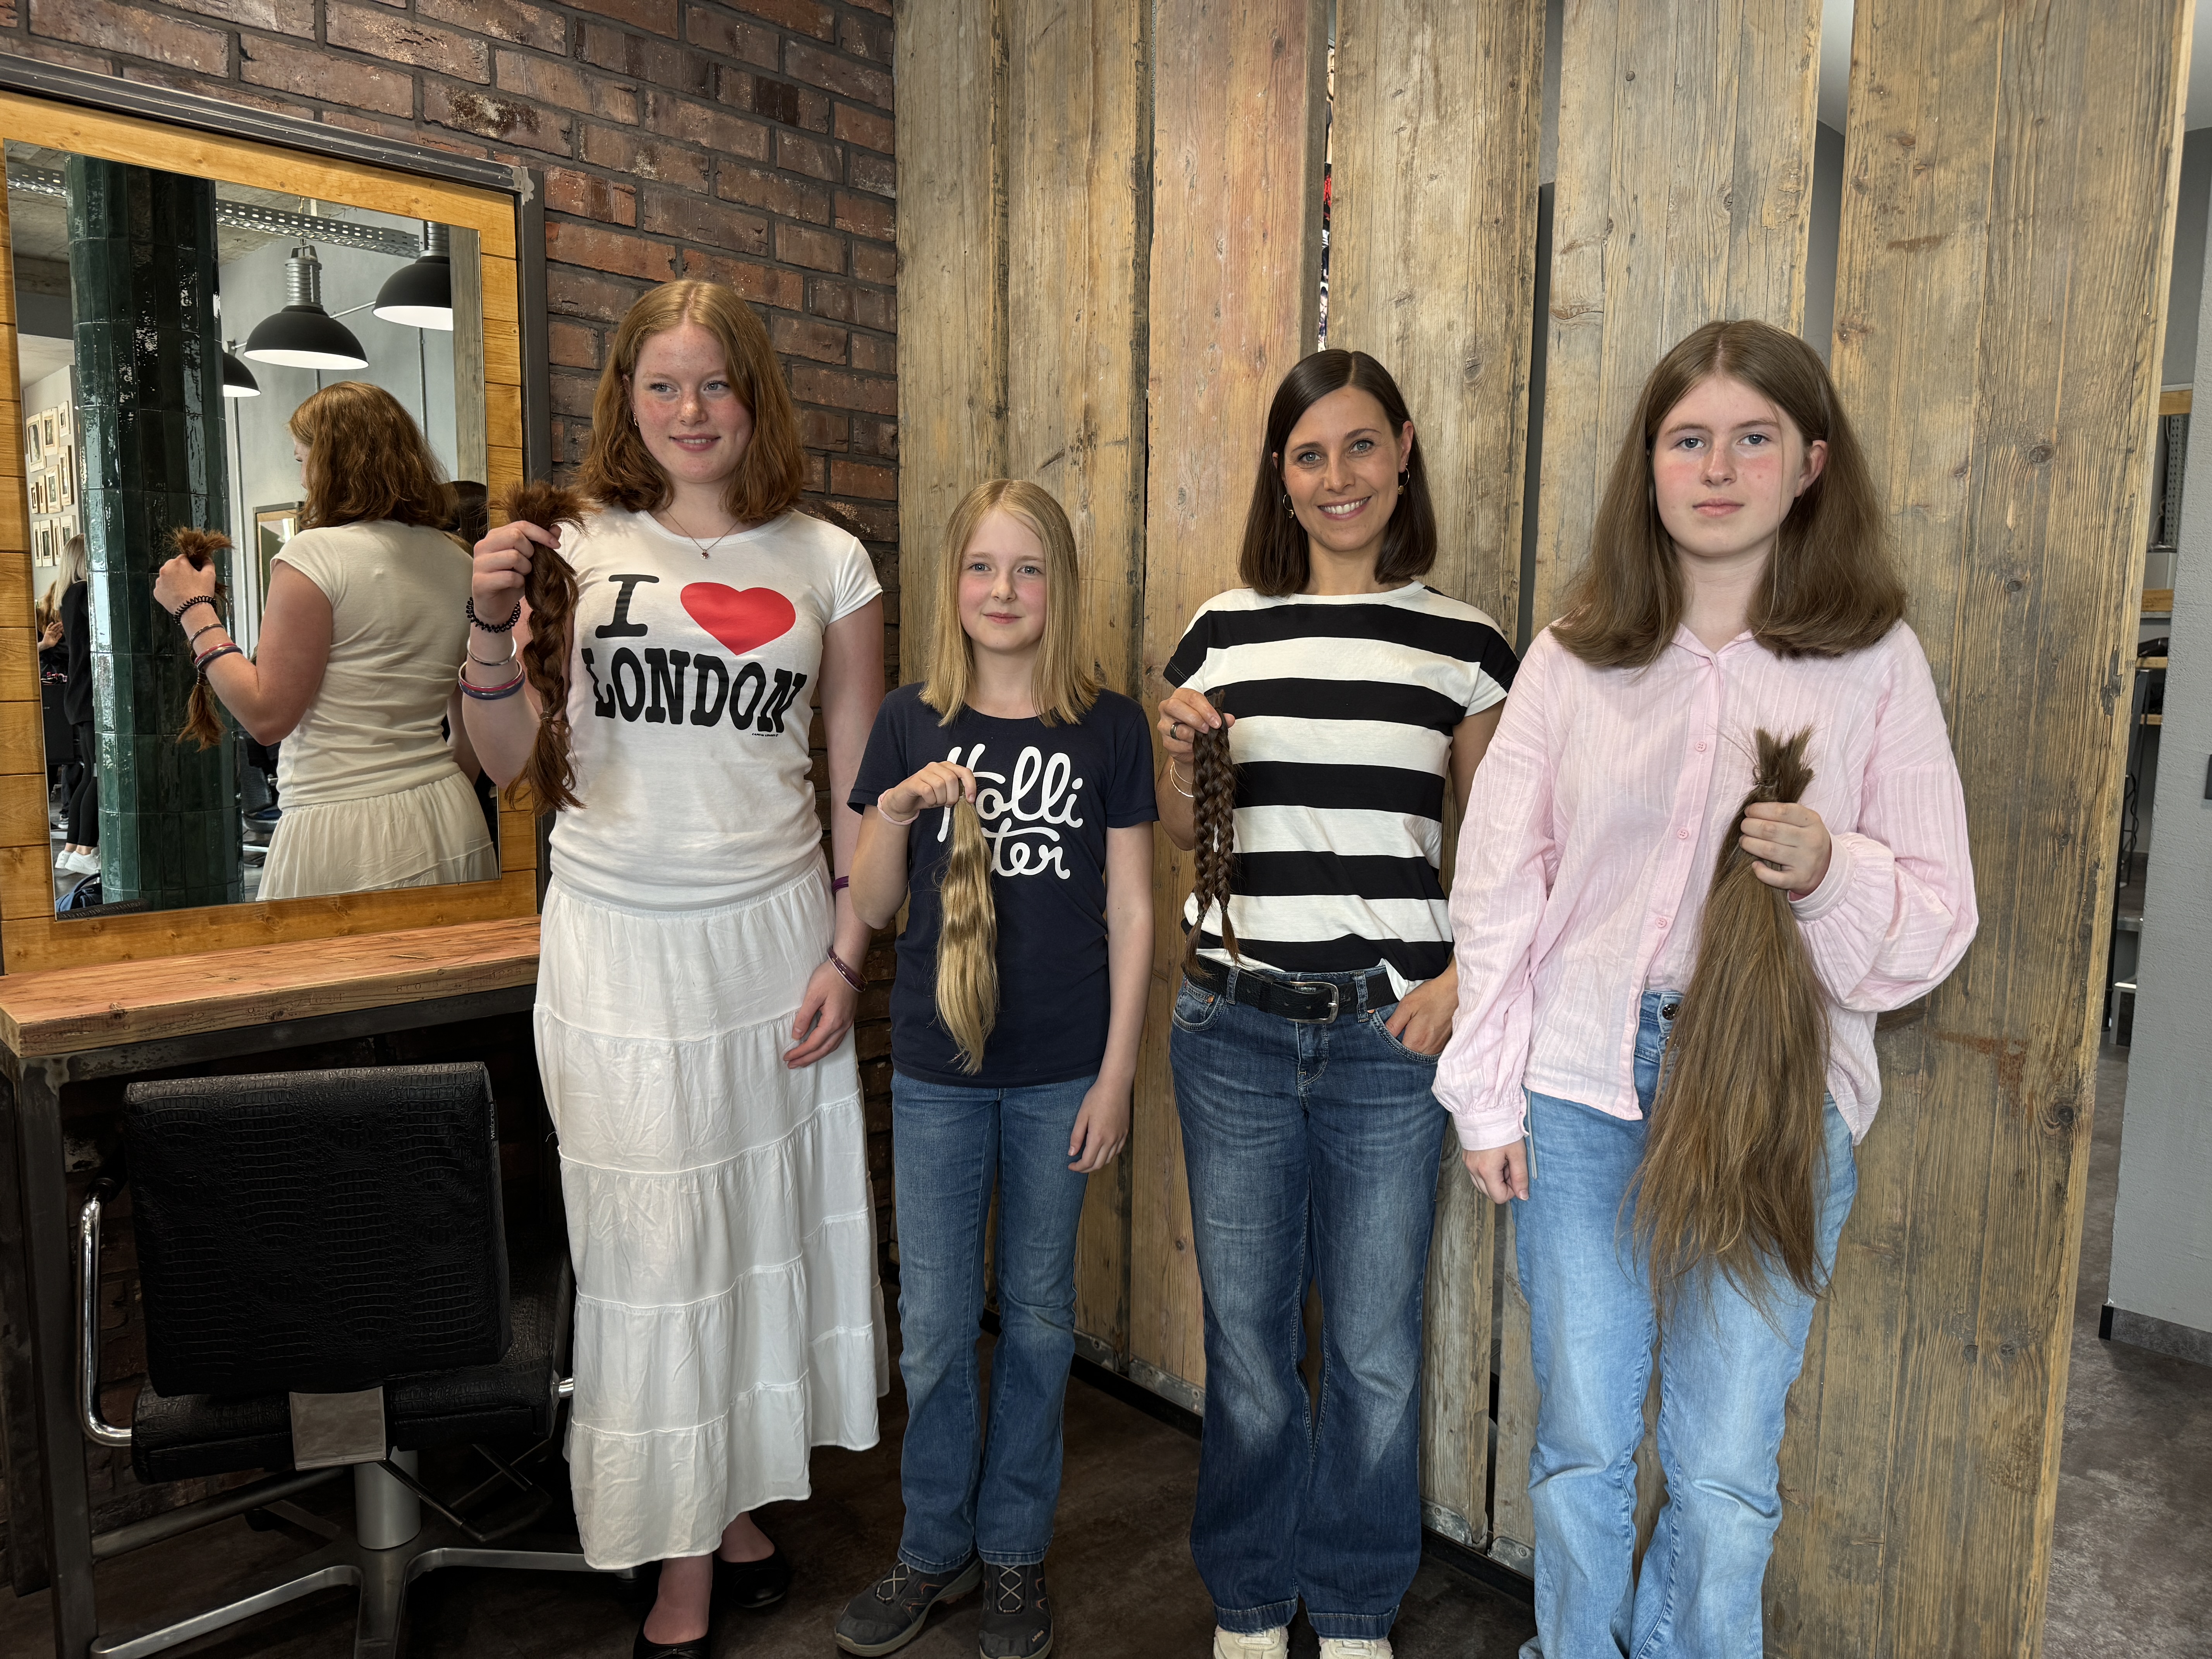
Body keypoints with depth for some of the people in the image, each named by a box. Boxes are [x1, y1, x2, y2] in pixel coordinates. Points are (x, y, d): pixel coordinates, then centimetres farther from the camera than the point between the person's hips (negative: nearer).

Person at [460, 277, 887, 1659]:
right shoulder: (580, 551, 2)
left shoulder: (829, 564, 4)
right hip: (619, 937, -1)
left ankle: (743, 1501, 32)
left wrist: (846, 955, 0)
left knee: (766, 1220, 10)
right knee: (651, 1244, 5)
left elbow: (862, 784, 5)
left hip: (774, 932, 1)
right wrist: (493, 624, -16)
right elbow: (507, 759, 1)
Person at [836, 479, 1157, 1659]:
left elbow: (1129, 912, -1)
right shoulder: (910, 723, 1)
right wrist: (900, 809, -15)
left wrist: (1117, 1072, -4)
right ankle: (935, 1546, 32)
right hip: (937, 1071, 1)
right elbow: (870, 909, 3)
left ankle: (1015, 1550, 33)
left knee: (1038, 1316, 13)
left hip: (1061, 1070, -1)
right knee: (933, 1323, 10)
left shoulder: (1108, 727, -2)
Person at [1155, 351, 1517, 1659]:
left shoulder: (1463, 641, 2)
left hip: (1391, 1030, -1)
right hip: (1235, 1026, 1)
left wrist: (1463, 980, -9)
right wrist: (1179, 756, -8)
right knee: (1246, 1332, 13)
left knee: (1376, 1346, 11)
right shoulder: (1225, 628, 5)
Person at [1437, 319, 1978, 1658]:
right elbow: (1498, 885, 3)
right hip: (1581, 1091, 1)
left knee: (1727, 1472, 9)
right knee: (1581, 1445, 14)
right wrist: (1486, 1095, 1)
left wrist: (1831, 873, -21)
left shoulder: (1877, 661, -1)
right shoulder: (1574, 658, 2)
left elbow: (1938, 917, 1)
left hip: (1775, 1100, -1)